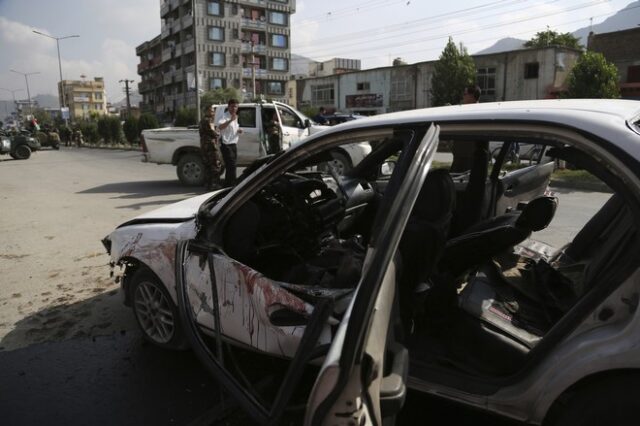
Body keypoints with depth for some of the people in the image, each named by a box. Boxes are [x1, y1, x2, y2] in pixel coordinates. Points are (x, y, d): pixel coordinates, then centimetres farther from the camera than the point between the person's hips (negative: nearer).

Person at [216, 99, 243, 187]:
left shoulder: (235, 117, 16)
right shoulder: (225, 116, -13)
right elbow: (220, 127, -33)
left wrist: (239, 131, 8)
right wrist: (231, 120, -43)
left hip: (234, 144, 9)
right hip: (226, 145, -9)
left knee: (230, 166, 14)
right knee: (231, 166, -12)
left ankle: (227, 185, 23)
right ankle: (231, 185, -8)